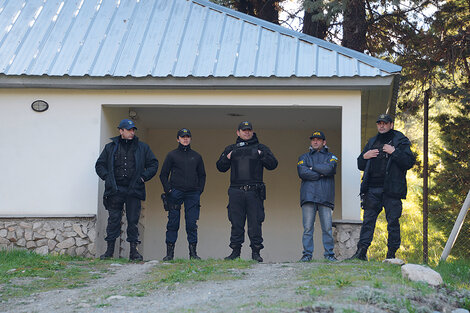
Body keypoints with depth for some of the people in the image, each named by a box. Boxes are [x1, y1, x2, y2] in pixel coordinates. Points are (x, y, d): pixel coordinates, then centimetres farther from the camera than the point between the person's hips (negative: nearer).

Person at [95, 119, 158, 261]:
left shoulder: (142, 147, 12)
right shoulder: (110, 147, 11)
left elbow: (153, 164, 14)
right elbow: (99, 165, 16)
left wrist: (143, 177, 0)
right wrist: (107, 177, 0)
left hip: (133, 190, 0)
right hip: (115, 189, 0)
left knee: (133, 220, -1)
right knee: (113, 220, -2)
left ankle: (133, 250, 3)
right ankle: (110, 249, 5)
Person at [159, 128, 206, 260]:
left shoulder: (196, 156, 16)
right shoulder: (172, 155, 8)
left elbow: (202, 175, 21)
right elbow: (163, 174, 9)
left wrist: (200, 190, 7)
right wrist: (168, 190, -3)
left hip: (192, 194, 2)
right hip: (175, 193, -1)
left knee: (192, 224, -2)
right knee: (173, 223, -2)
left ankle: (193, 252, 4)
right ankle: (170, 253, 2)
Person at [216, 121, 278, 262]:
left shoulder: (261, 148, 13)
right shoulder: (231, 149, 18)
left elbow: (273, 164, 5)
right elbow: (220, 167, 16)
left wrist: (261, 155, -7)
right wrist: (228, 157, -1)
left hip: (254, 192, -1)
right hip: (236, 191, 2)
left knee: (255, 223, -2)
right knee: (236, 223, 3)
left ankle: (256, 252, 4)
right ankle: (235, 251, 9)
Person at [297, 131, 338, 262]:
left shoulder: (330, 157, 17)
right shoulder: (304, 157, 19)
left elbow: (329, 169, -7)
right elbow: (302, 172, -1)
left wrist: (312, 167, 0)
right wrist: (321, 174, -3)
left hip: (325, 197, 0)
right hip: (308, 196, 1)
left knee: (327, 227, -4)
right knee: (308, 227, -4)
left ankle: (329, 253, 1)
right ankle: (307, 254, -3)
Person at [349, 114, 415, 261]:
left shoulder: (401, 141, 5)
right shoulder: (372, 142, 19)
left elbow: (409, 162, -7)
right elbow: (360, 165, 23)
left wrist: (394, 152, -15)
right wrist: (364, 156, 2)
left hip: (391, 189, -4)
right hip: (372, 189, 4)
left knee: (393, 222, -1)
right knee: (368, 219, 1)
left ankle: (391, 254, 4)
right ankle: (361, 251, 0)